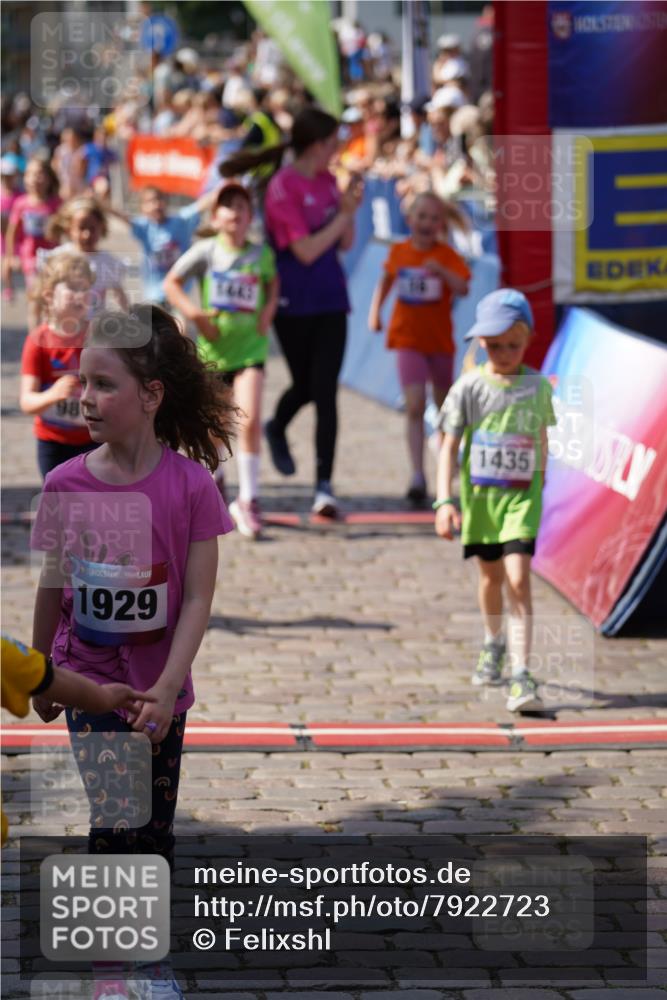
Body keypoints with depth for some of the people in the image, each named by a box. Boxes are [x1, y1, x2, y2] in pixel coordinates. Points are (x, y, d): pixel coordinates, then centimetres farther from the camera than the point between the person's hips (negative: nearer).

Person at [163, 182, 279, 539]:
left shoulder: (261, 254, 0)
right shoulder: (206, 251, -5)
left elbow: (272, 282, 20)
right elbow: (171, 283, 0)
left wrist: (268, 310, 2)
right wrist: (194, 313, -12)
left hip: (250, 347, 0)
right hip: (213, 348, 0)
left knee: (250, 419, -17)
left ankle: (248, 499, -11)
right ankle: (214, 478, 42)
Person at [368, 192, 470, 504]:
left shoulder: (447, 256, -9)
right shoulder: (399, 252, -1)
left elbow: (462, 288, -22)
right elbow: (386, 280, 18)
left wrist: (441, 271, -37)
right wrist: (375, 310, 12)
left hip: (439, 339, 0)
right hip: (407, 338, 0)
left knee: (444, 405, 18)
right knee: (415, 406, -14)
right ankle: (417, 475, -19)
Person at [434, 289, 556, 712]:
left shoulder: (538, 386, 0)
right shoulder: (469, 388, -6)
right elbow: (449, 447, -7)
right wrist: (445, 500, -16)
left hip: (522, 493, -1)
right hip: (480, 492, 1)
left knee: (518, 579, -15)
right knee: (491, 575, 17)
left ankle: (522, 676, -20)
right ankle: (493, 643, 46)